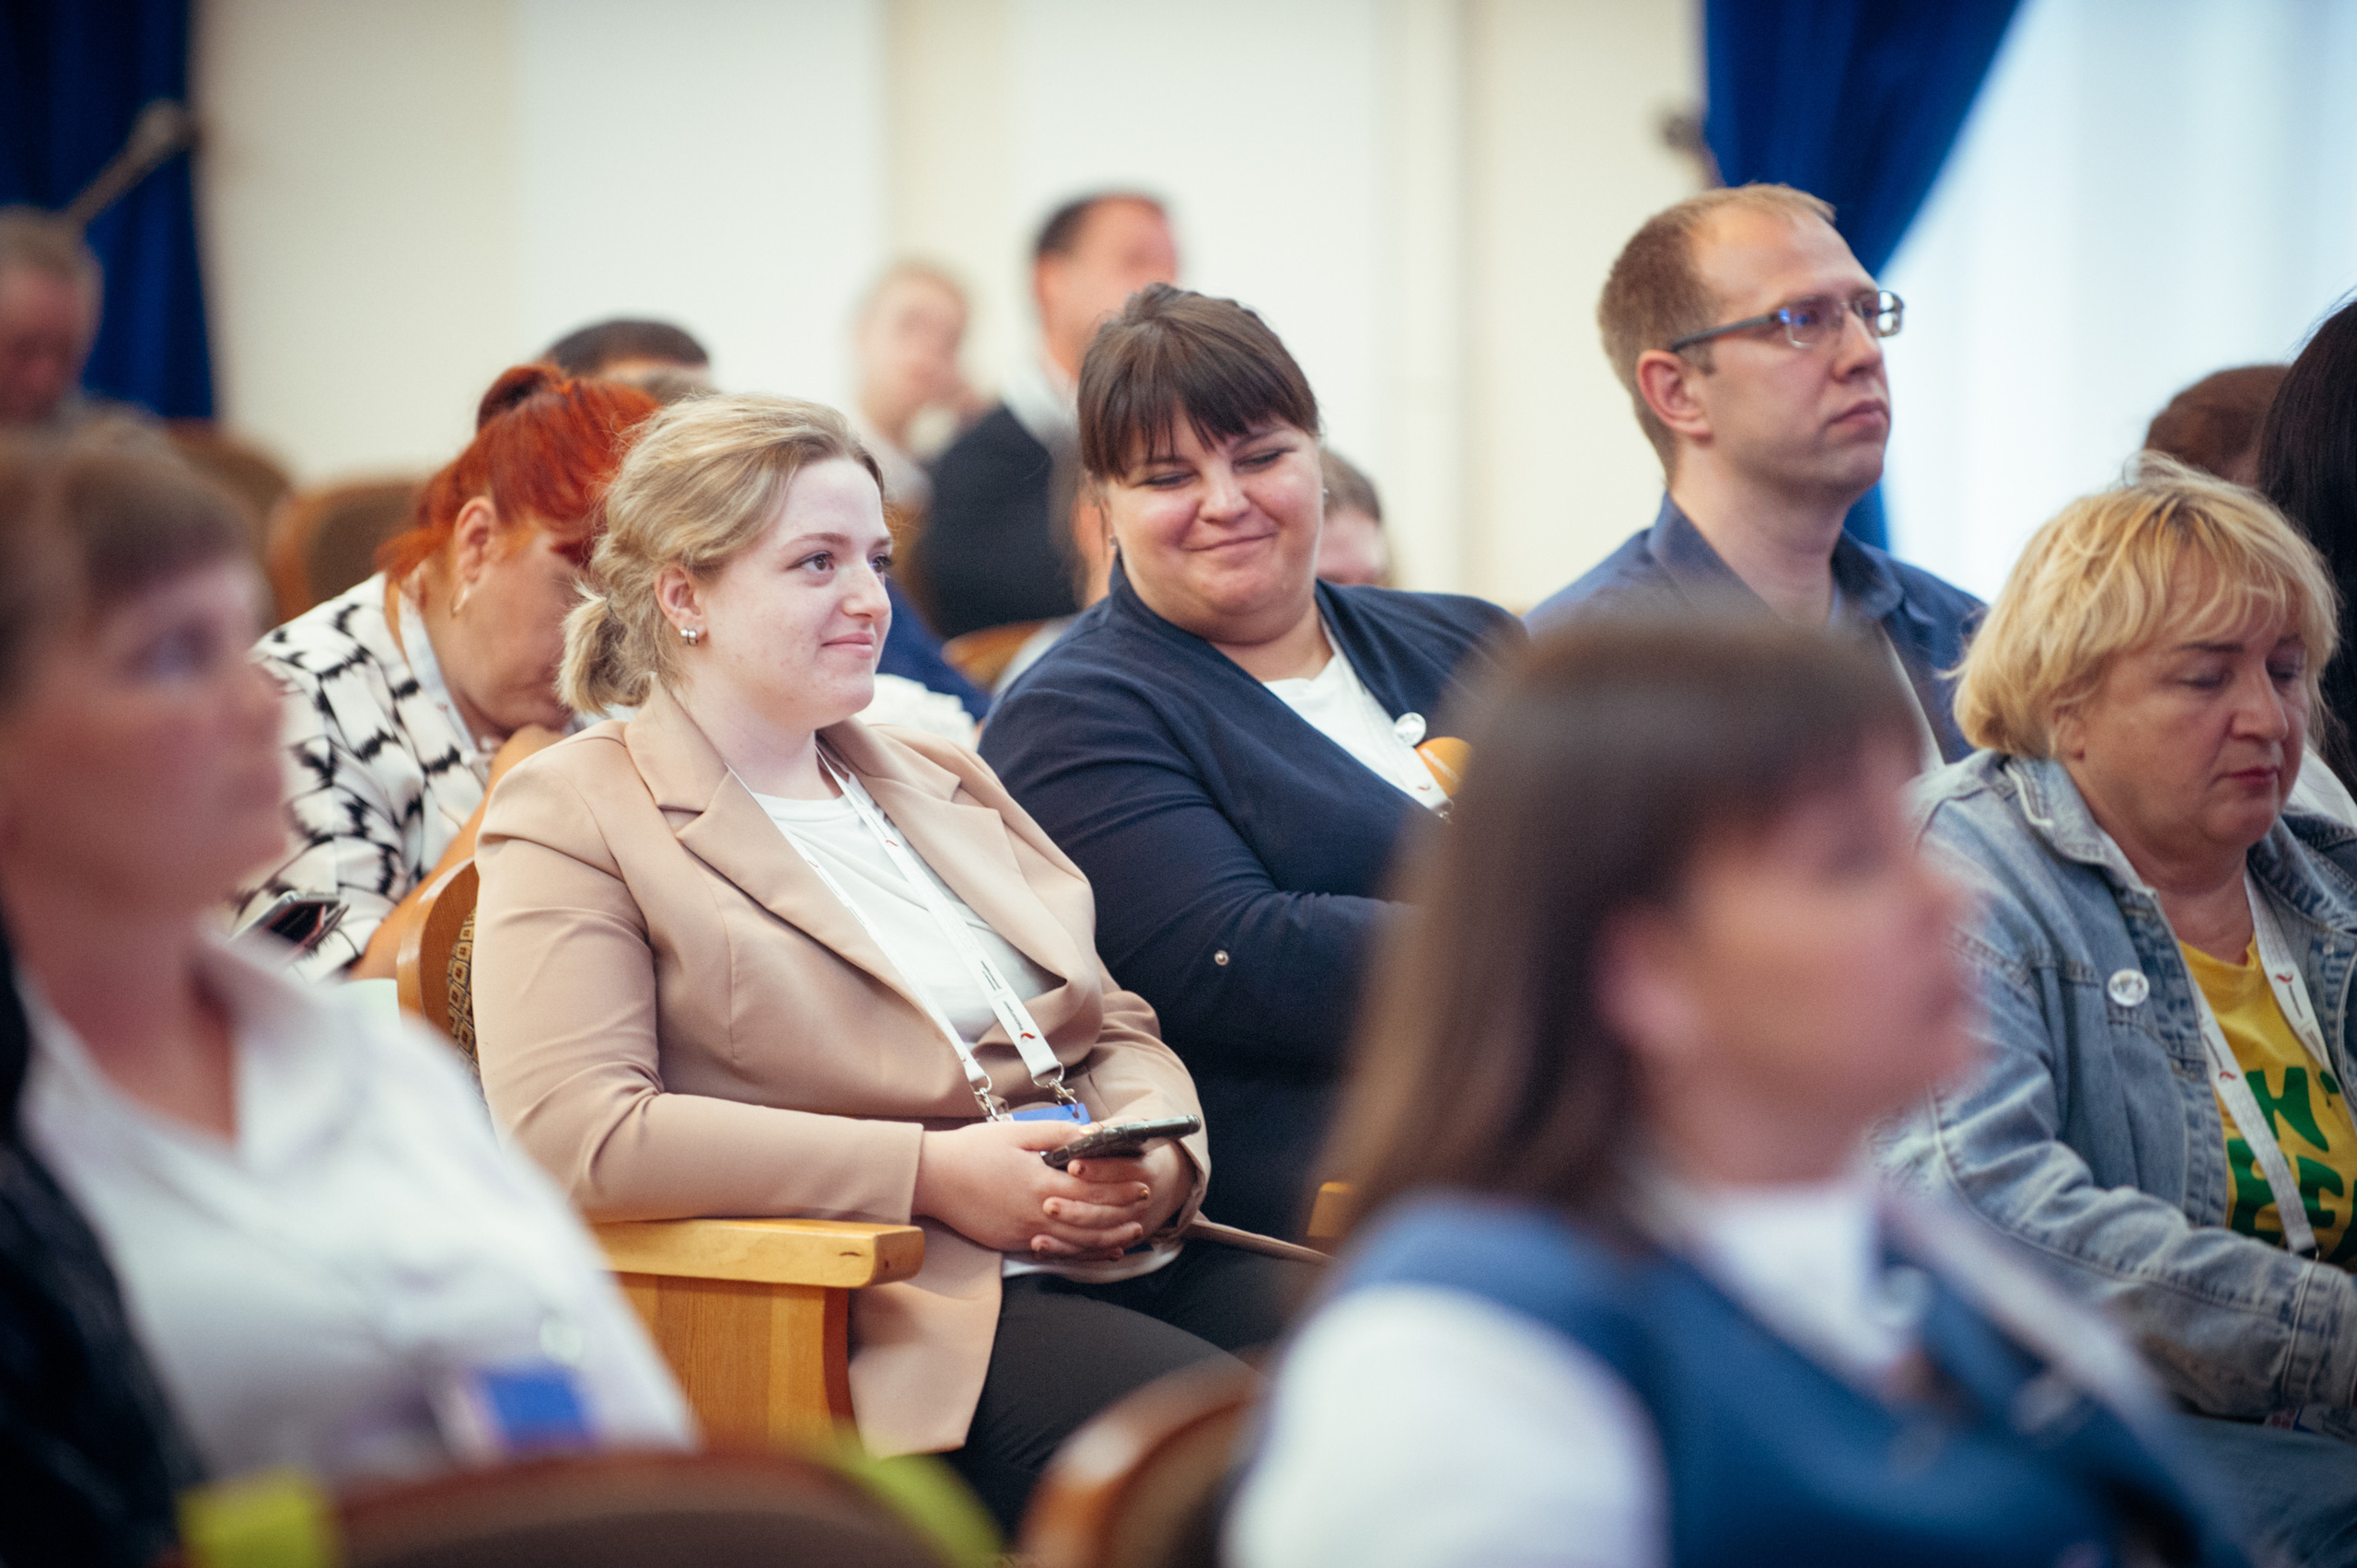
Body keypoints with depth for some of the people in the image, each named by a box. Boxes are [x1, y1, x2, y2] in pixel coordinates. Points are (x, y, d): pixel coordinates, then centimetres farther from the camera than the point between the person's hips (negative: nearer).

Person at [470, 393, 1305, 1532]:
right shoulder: (574, 816, 3)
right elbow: (571, 1132, -12)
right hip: (901, 1307, -7)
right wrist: (928, 1170, -14)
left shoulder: (936, 779, 25)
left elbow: (1116, 1030, 25)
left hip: (1118, 1257, 7)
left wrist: (1154, 1158, -2)